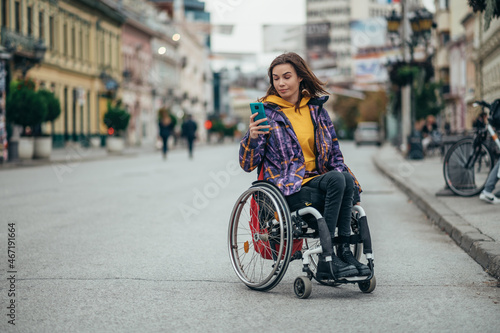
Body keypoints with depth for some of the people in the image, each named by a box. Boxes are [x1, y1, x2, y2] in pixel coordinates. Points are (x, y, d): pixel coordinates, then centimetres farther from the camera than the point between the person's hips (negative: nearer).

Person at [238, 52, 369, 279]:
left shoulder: (316, 108, 13)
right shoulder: (266, 111, 2)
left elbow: (333, 153, 19)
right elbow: (248, 165, -2)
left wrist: (351, 187, 6)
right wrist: (252, 137, -22)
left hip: (318, 177, 4)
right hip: (287, 186, -4)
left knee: (346, 179, -29)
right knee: (336, 179, -31)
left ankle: (343, 251, -26)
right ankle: (327, 257, -30)